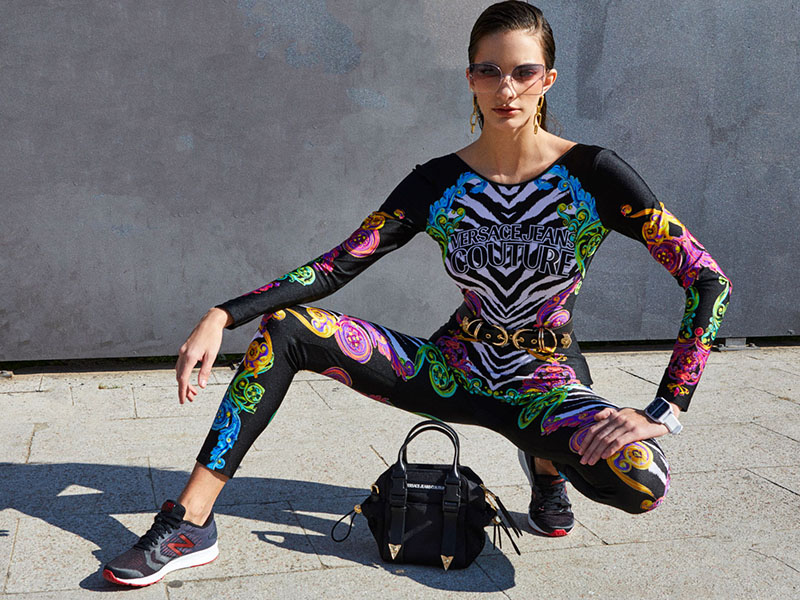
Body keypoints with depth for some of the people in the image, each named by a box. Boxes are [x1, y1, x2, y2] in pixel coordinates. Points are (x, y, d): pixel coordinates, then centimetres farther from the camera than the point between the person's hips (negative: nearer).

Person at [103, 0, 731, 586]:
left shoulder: (591, 176, -12)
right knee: (285, 328, -13)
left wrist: (661, 413, -23)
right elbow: (335, 267, -7)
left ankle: (548, 461, 3)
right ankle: (190, 525, -12)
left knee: (642, 483, -35)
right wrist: (222, 316, -19)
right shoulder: (438, 184, -5)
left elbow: (710, 279, -14)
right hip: (454, 369, 2)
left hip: (548, 385, -2)